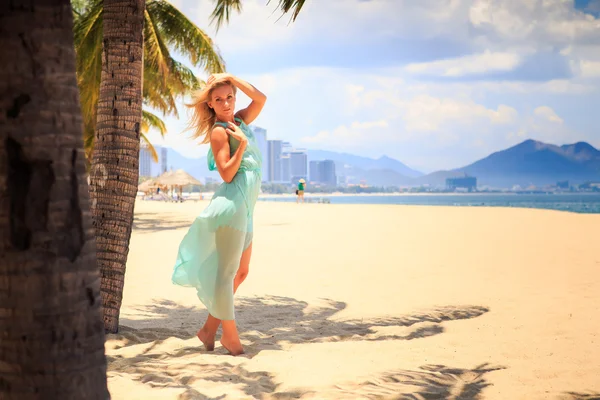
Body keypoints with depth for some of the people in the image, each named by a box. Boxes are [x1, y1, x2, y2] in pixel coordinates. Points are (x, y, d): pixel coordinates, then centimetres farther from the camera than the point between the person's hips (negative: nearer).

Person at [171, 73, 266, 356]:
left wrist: (232, 79, 12)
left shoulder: (239, 121, 17)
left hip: (245, 207, 10)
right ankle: (230, 335, 2)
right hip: (232, 203, -10)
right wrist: (242, 144, -21)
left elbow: (260, 99, 15)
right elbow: (227, 174, -12)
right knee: (226, 272, -5)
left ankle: (209, 328, 18)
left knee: (240, 272, 13)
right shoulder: (219, 131, -6)